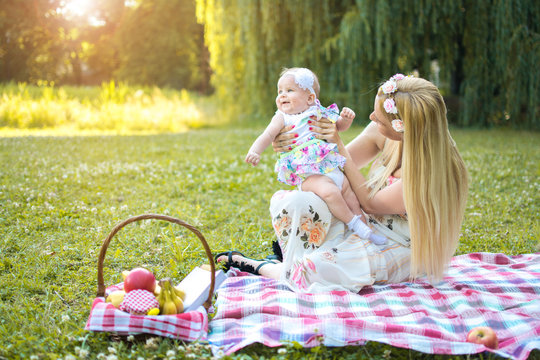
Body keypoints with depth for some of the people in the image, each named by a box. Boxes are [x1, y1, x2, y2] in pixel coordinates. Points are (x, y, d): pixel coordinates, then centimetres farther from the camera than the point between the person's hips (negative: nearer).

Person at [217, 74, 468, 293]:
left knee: (315, 269, -30)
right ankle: (288, 260, 1)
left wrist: (339, 146, -20)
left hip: (398, 247, -6)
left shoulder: (430, 168, -28)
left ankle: (260, 267, 2)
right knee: (292, 201, -23)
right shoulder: (381, 133, -9)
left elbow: (370, 203, -19)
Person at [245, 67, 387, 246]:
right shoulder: (282, 118, 1)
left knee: (348, 190, 5)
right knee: (329, 191, -29)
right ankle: (353, 223, -15)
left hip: (330, 167, 6)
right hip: (307, 173, -6)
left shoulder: (319, 113, 12)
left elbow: (339, 126, 25)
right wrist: (254, 151, -29)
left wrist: (346, 118, 2)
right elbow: (267, 136, -11)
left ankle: (364, 226, 19)